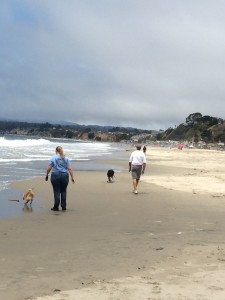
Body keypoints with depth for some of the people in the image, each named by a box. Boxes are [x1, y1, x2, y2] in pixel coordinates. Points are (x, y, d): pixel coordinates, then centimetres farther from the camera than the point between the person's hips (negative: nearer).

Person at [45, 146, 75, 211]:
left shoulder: (53, 158, -1)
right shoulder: (66, 158, 5)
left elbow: (49, 168, -2)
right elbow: (69, 169, -1)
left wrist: (47, 175, 10)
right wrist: (72, 177, 2)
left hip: (55, 176, -2)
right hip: (64, 176, 2)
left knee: (56, 192, 2)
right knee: (63, 191, 11)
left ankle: (56, 207, 6)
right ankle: (63, 207, 13)